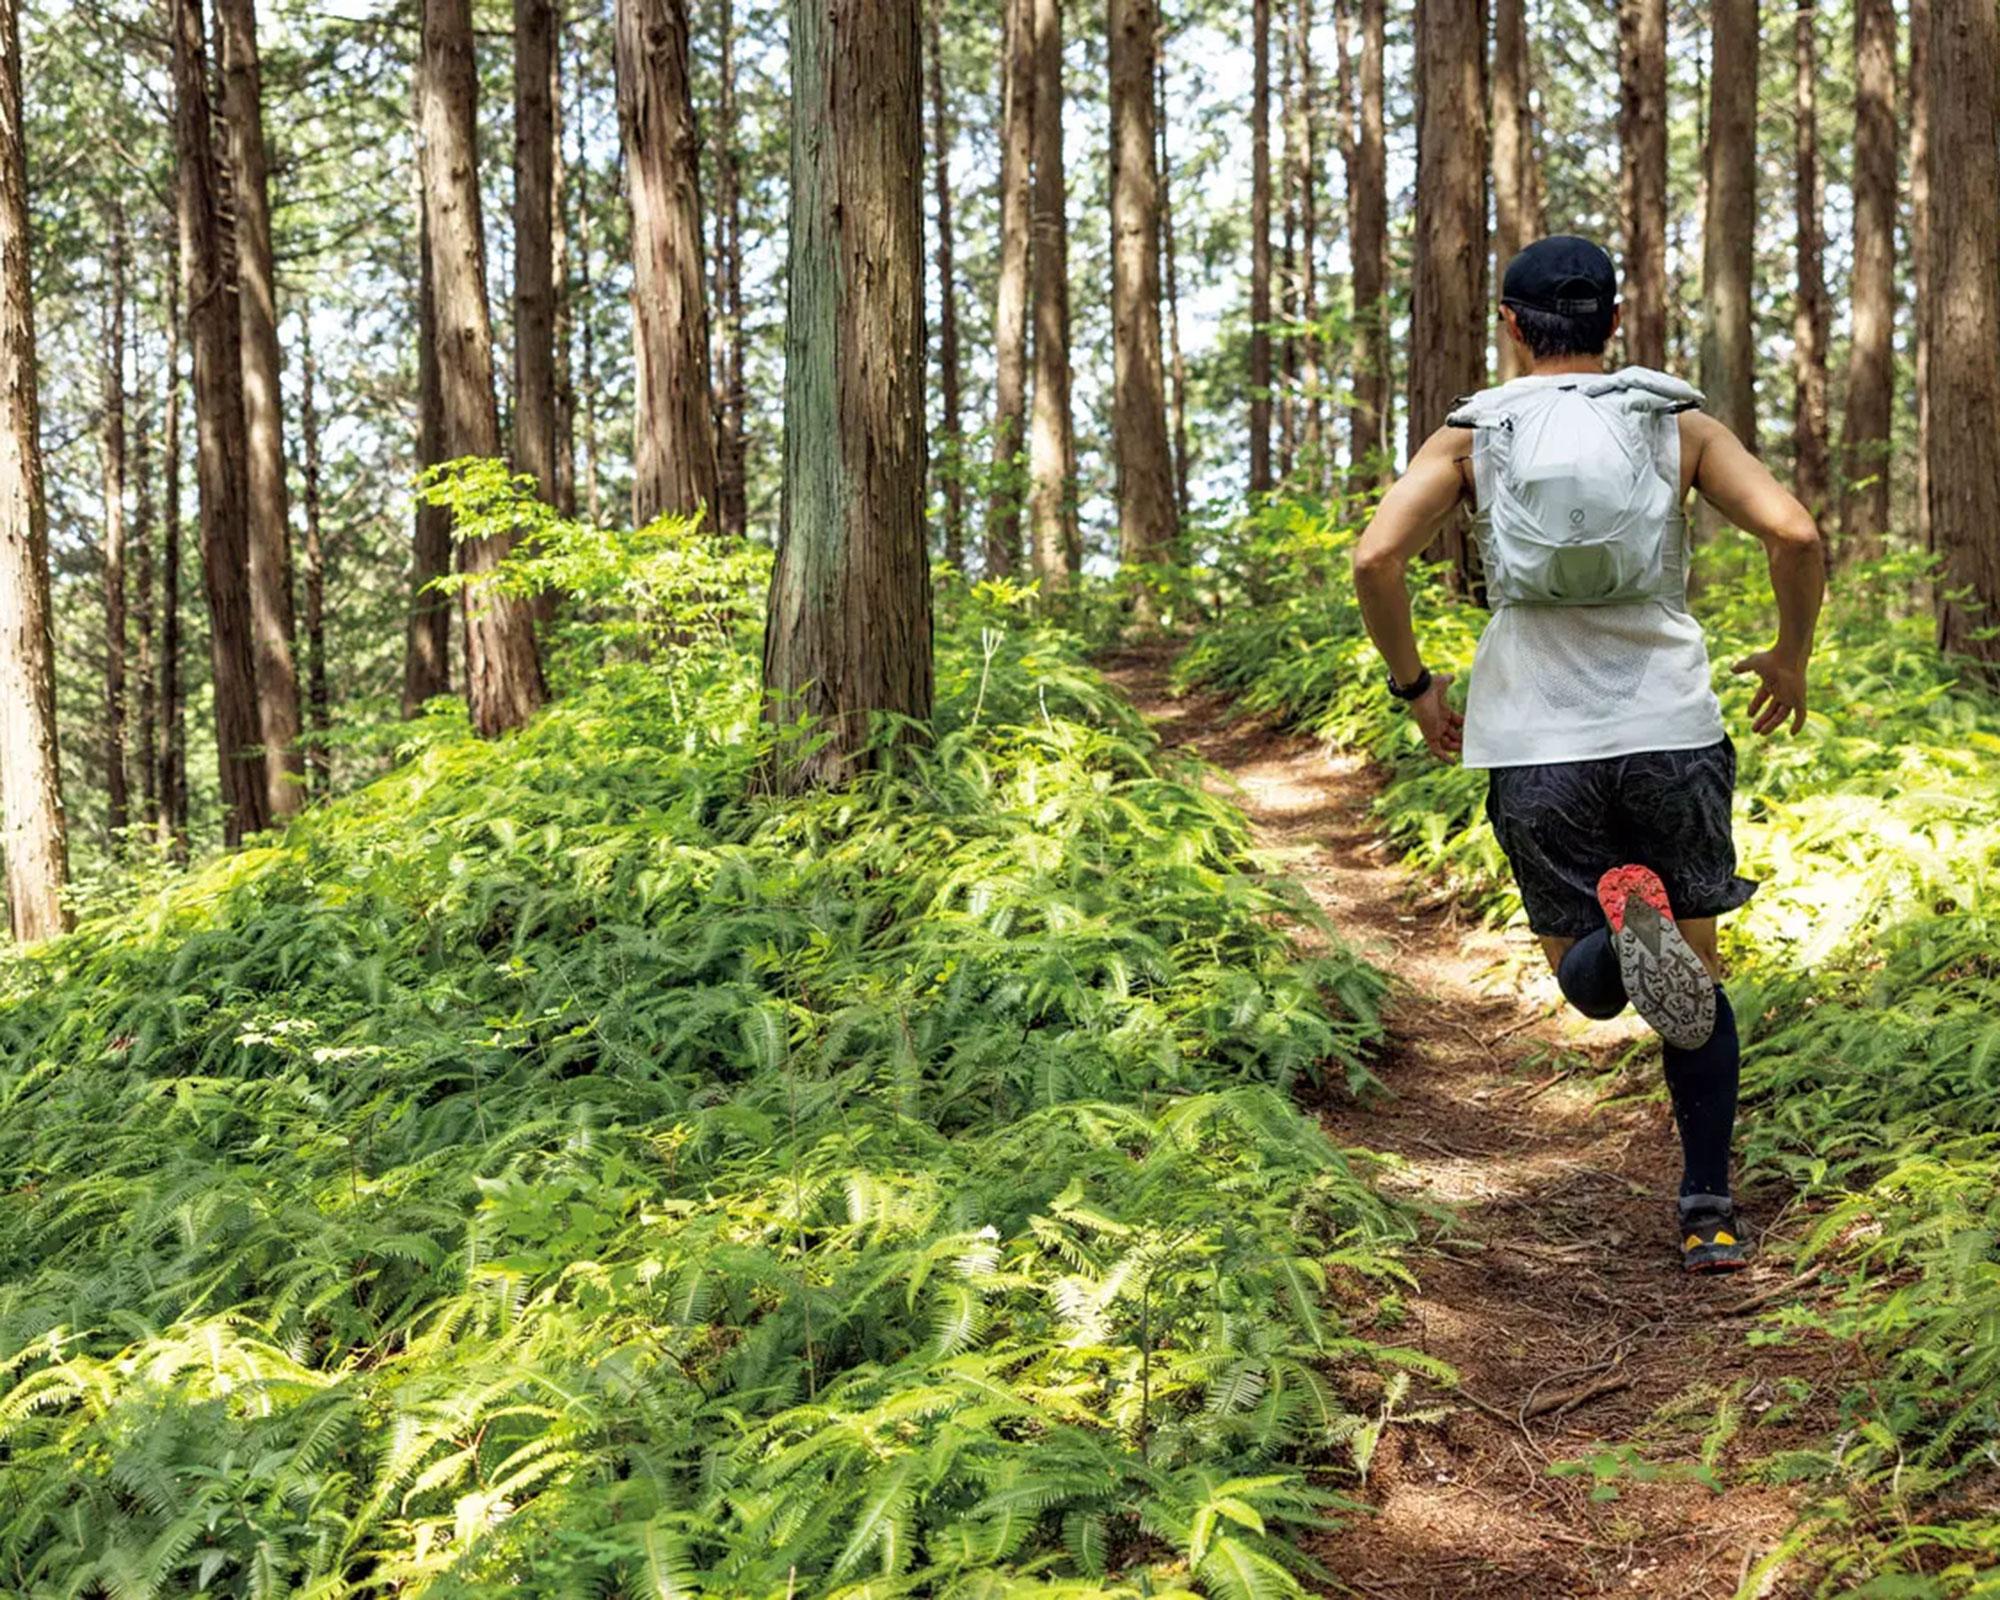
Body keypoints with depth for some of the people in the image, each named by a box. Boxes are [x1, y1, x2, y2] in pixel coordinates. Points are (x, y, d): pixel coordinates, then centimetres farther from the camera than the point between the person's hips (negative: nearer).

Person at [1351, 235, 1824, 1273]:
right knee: (1697, 973, 15)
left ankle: (1622, 919, -25)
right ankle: (1708, 1215, 10)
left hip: (1537, 742, 0)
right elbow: (1794, 534, -9)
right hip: (1670, 728, 0)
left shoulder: (1470, 435, 6)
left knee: (1589, 980, 12)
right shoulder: (1680, 425, 5)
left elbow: (1375, 558, -9)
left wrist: (1413, 684, 5)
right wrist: (1791, 657, 9)